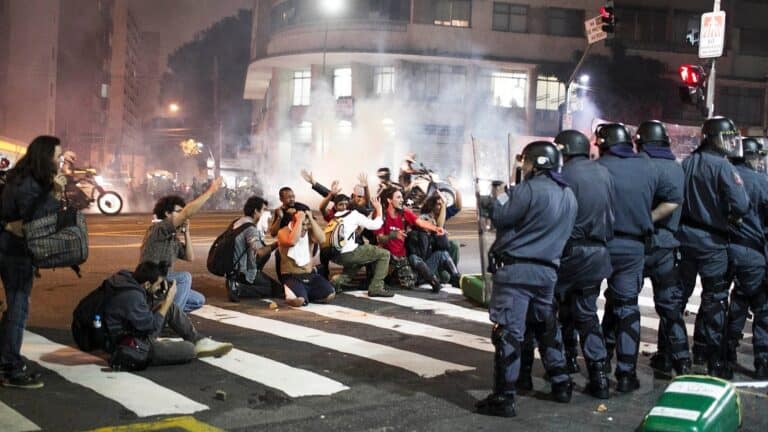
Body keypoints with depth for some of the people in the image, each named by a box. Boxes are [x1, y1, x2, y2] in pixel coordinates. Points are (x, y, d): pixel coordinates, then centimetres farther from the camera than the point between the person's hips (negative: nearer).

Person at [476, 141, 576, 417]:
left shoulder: (529, 189, -13)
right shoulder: (569, 195, 13)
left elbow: (500, 218, -11)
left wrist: (500, 197, 9)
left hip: (515, 268, -8)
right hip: (547, 270, 8)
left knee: (508, 332, -6)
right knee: (547, 327, 22)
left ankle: (504, 398, -6)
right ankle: (561, 384, 30)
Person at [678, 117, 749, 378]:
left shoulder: (687, 163, 4)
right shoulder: (722, 166, -14)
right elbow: (741, 205, -21)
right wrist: (732, 217, -1)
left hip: (684, 236, 6)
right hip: (712, 241, -6)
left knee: (678, 295, 14)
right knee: (714, 300, 4)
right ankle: (714, 360, 9)